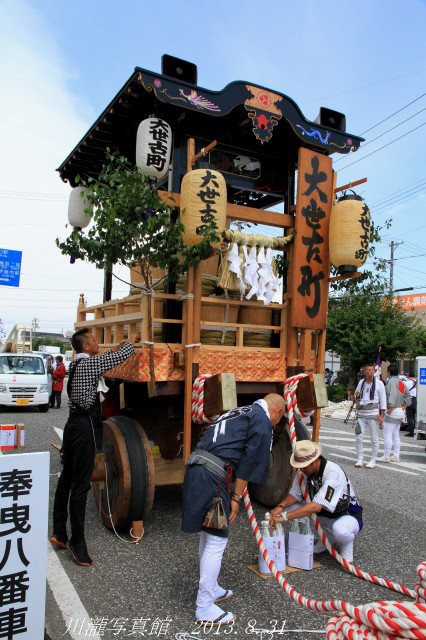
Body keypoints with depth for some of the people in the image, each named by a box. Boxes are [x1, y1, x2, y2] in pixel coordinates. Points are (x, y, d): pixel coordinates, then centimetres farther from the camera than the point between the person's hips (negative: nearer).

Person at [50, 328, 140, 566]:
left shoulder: (77, 363, 12)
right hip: (85, 427, -10)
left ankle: (59, 532, 27)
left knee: (67, 478, 15)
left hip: (74, 424, 10)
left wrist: (119, 346, 35)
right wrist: (132, 341, 12)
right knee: (80, 485, -4)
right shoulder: (88, 363, -14)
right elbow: (120, 357, -7)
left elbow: (103, 359, 31)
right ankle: (77, 542, 4)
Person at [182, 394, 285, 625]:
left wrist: (232, 495, 27)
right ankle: (204, 607, 10)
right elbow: (249, 462, -7)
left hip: (194, 469, 10)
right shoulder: (263, 422, 0)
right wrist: (236, 498, -1)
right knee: (216, 540, 0)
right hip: (212, 477, -10)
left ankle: (211, 590, 36)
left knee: (207, 534, 21)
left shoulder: (237, 413, 27)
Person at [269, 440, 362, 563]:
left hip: (348, 516, -7)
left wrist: (284, 516, -43)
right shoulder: (304, 470, -11)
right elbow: (295, 494, 0)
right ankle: (327, 538, 8)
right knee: (291, 507, -10)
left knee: (340, 529, -40)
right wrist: (281, 506, -21)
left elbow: (317, 506, -41)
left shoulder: (333, 472, -33)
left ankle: (347, 544, -1)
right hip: (323, 514, 7)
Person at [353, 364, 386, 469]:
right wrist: (356, 395, -2)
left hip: (373, 413, -3)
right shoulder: (361, 382, 10)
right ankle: (360, 459, 13)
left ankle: (373, 461, 11)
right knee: (359, 437, 2)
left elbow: (383, 400, -1)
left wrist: (381, 415, -7)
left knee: (374, 438, 2)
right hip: (361, 413, 3)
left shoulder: (379, 383, -1)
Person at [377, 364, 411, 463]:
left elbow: (393, 394, -25)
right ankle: (396, 456, 17)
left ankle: (386, 456, -3)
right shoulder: (401, 382, 15)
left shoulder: (391, 381, -13)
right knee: (396, 435, 14)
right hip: (400, 412, 10)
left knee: (387, 435, -5)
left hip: (393, 411, -10)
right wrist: (404, 406, 17)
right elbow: (407, 395, 19)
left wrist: (391, 407, -26)